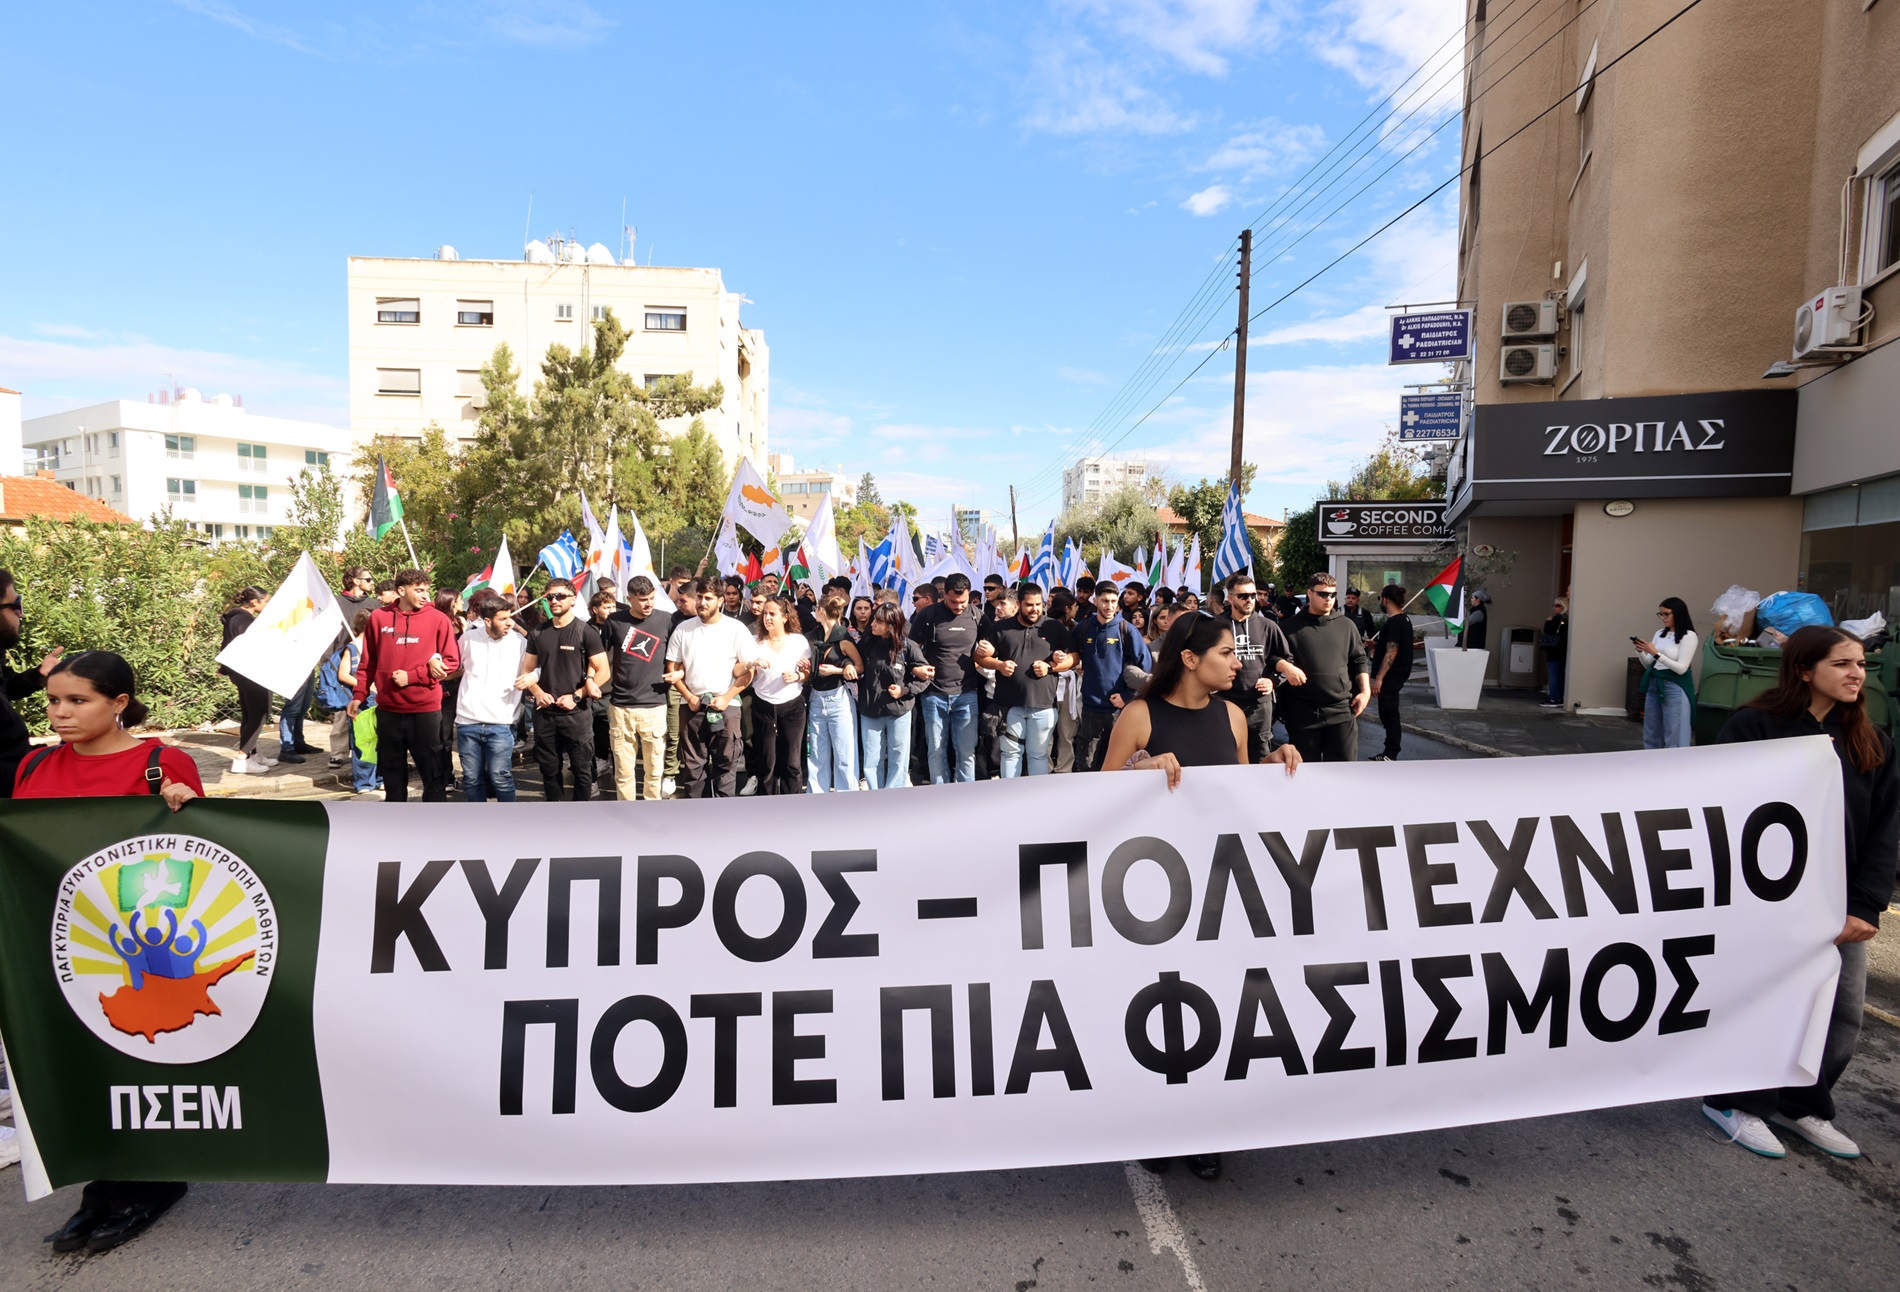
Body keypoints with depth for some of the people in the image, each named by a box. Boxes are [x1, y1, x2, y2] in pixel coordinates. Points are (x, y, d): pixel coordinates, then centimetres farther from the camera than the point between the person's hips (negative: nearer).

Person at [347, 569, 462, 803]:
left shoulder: (438, 619, -4)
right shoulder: (378, 617, 3)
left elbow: (452, 661, -5)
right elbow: (368, 662, 10)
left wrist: (412, 676, -11)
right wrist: (358, 696, 5)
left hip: (425, 709, -3)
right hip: (387, 709, 3)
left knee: (432, 772, 2)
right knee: (392, 772, 14)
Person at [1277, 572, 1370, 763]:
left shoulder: (1346, 625, 12)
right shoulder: (1292, 626, 4)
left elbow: (1359, 661, 15)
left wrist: (1365, 691, 5)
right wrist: (1286, 668, -16)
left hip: (1342, 708, 2)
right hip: (1303, 710, -1)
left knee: (1345, 763, 2)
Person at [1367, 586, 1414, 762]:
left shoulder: (1394, 623, -19)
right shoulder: (1403, 619, 13)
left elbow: (1391, 652, -23)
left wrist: (1379, 678, -23)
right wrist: (1377, 645, 20)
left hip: (1391, 676, -10)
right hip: (1397, 674, 10)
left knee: (1389, 714, -5)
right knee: (1388, 714, 15)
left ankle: (1391, 756, -1)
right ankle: (1389, 752, 23)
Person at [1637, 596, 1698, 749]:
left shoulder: (1688, 636, -8)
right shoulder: (1659, 633, 10)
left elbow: (1681, 668, -15)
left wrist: (1656, 654, -20)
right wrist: (1640, 652, -4)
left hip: (1675, 688, -7)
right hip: (1654, 686, 7)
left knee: (1674, 738, -4)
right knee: (1651, 735, 11)